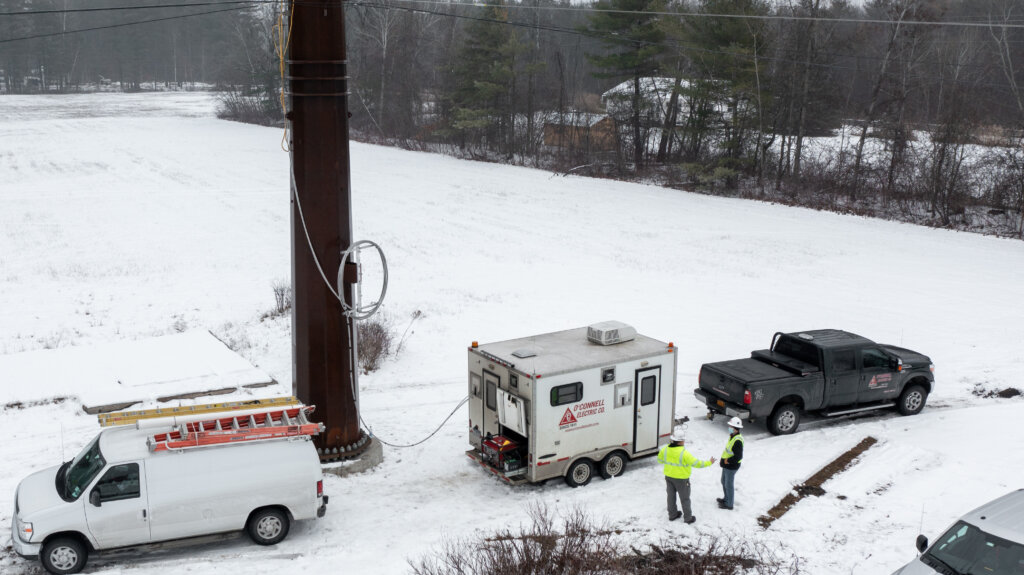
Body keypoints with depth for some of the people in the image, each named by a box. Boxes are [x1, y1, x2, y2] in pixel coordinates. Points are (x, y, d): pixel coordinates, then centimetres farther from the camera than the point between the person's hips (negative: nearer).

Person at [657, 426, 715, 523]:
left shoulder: (665, 449, -10)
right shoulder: (684, 453, -28)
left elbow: (660, 460, 7)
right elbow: (696, 463, -23)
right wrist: (709, 463, -10)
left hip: (669, 477, 5)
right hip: (681, 479, -5)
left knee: (671, 496, 21)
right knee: (685, 499, 12)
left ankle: (672, 515, 35)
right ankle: (688, 518, 24)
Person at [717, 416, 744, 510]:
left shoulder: (737, 441, -28)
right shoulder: (732, 436, 4)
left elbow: (738, 457, -30)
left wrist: (727, 460, -21)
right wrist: (725, 459, 10)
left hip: (731, 466, -10)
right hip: (726, 465, 10)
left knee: (729, 484, 5)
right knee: (724, 481, 25)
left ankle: (729, 504, 19)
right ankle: (727, 498, 43)